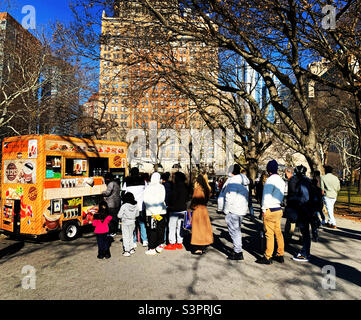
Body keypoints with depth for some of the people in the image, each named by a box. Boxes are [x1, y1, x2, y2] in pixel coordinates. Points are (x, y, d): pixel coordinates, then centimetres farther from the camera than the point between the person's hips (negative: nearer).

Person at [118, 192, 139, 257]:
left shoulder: (124, 206, -19)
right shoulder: (135, 206, -5)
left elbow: (119, 215, -16)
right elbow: (137, 214, 7)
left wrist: (122, 217, 4)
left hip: (125, 223, -5)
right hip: (132, 223, 5)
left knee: (126, 237, 5)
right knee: (130, 236, 20)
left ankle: (127, 251, 7)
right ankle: (132, 249, 27)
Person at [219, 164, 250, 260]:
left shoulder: (232, 181, -17)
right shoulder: (244, 181, 11)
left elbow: (229, 197, -20)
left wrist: (226, 210, -10)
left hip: (233, 210, -9)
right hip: (242, 209, 9)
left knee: (234, 231, 0)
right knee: (237, 230, 19)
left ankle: (238, 252, 5)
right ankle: (237, 250, 28)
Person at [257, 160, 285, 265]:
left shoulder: (270, 180, -15)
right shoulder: (281, 180, 10)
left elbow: (266, 196, -16)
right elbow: (281, 195, 14)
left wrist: (264, 210, -10)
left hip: (270, 210, -8)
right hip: (278, 209, 8)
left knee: (269, 234, -2)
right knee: (278, 233, 14)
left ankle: (267, 257, 6)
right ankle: (280, 255, 23)